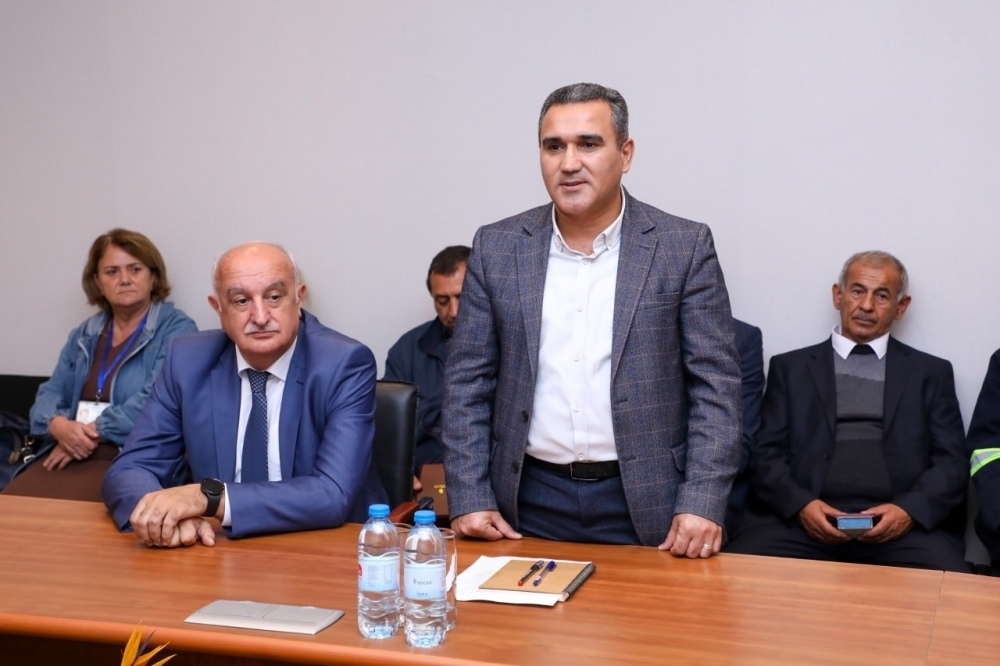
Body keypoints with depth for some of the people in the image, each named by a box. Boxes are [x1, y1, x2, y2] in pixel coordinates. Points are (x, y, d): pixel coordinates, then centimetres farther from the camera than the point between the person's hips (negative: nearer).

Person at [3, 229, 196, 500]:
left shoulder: (176, 329, -1)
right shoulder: (83, 335, 20)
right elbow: (50, 393, 15)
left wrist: (95, 431, -14)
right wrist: (58, 425, -8)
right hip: (66, 455, 6)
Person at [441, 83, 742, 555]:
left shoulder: (685, 247, -4)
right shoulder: (497, 248, 2)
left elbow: (715, 383, -5)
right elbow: (468, 380, 4)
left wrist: (701, 503, -13)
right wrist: (469, 498, -3)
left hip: (643, 504, -1)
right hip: (530, 501, 2)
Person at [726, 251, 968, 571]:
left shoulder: (931, 372, 18)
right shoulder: (790, 367, 16)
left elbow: (952, 463, 10)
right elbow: (767, 454, 9)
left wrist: (910, 510, -9)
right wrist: (800, 504, -10)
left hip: (901, 525, 0)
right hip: (804, 520, 0)